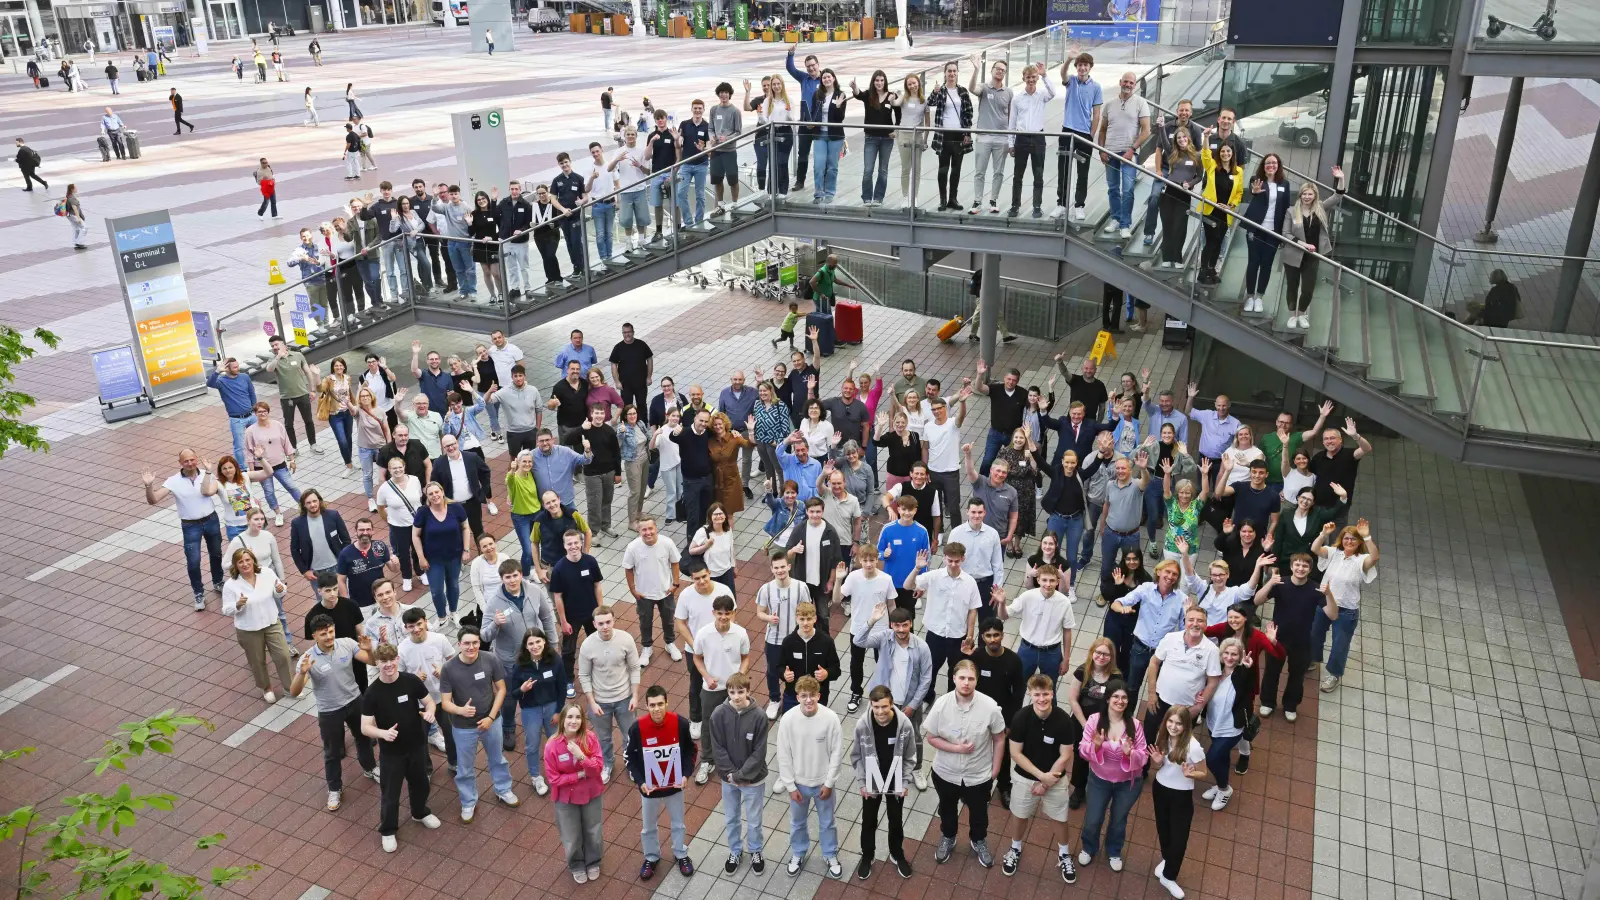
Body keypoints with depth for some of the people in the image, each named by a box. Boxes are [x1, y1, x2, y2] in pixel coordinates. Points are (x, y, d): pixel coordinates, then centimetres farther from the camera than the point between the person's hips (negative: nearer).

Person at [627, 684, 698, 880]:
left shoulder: (680, 723, -19)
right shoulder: (637, 728, -22)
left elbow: (690, 750, -3)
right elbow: (631, 758, -8)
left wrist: (686, 773, -14)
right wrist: (640, 781, -18)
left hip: (675, 786, 1)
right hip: (649, 789, 0)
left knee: (678, 824, 22)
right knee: (649, 827, 21)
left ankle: (681, 855, 46)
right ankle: (651, 858, 46)